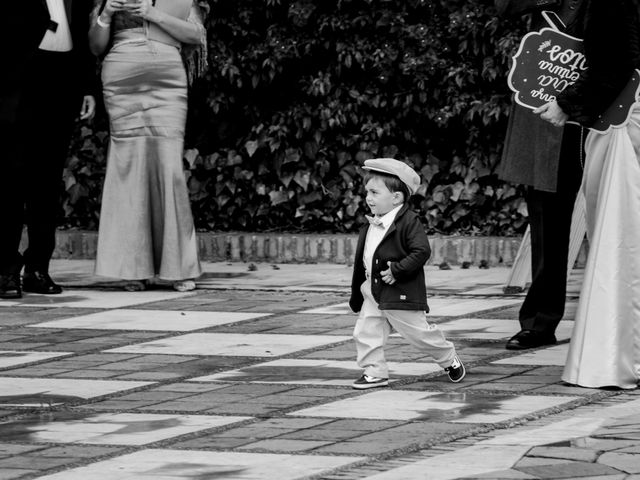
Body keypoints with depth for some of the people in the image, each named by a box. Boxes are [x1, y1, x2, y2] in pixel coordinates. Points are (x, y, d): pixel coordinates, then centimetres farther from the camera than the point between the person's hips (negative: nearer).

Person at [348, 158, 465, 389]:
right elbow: (361, 261, 16)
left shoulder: (408, 222, -15)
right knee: (365, 333, 0)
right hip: (373, 291, 7)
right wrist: (356, 294, 18)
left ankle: (449, 359, 25)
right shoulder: (370, 226, 9)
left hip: (401, 293, -7)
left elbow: (421, 251, -23)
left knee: (418, 332, 3)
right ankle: (374, 372, 10)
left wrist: (397, 270, -27)